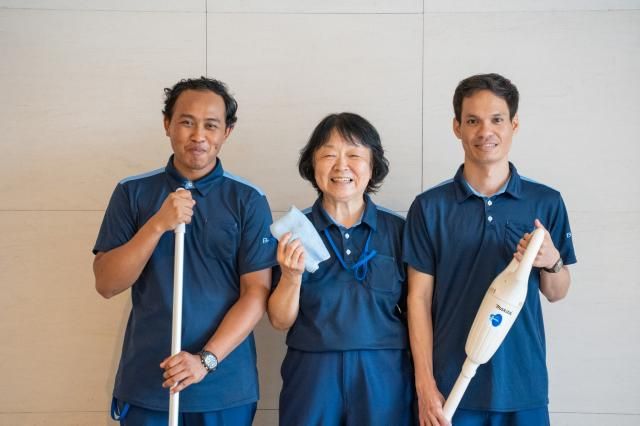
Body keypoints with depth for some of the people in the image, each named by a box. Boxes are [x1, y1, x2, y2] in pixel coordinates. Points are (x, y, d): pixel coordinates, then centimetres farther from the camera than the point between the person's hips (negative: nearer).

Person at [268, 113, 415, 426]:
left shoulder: (398, 230, 0)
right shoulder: (294, 230, -1)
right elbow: (280, 321, 0)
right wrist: (292, 276, -17)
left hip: (383, 375, 0)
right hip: (312, 375, 0)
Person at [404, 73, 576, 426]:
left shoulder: (546, 203, 2)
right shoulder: (429, 207, -2)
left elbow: (556, 293, 8)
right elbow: (419, 298, -2)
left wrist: (551, 262, -13)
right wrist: (424, 384, -7)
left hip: (524, 384, 2)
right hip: (452, 384, -1)